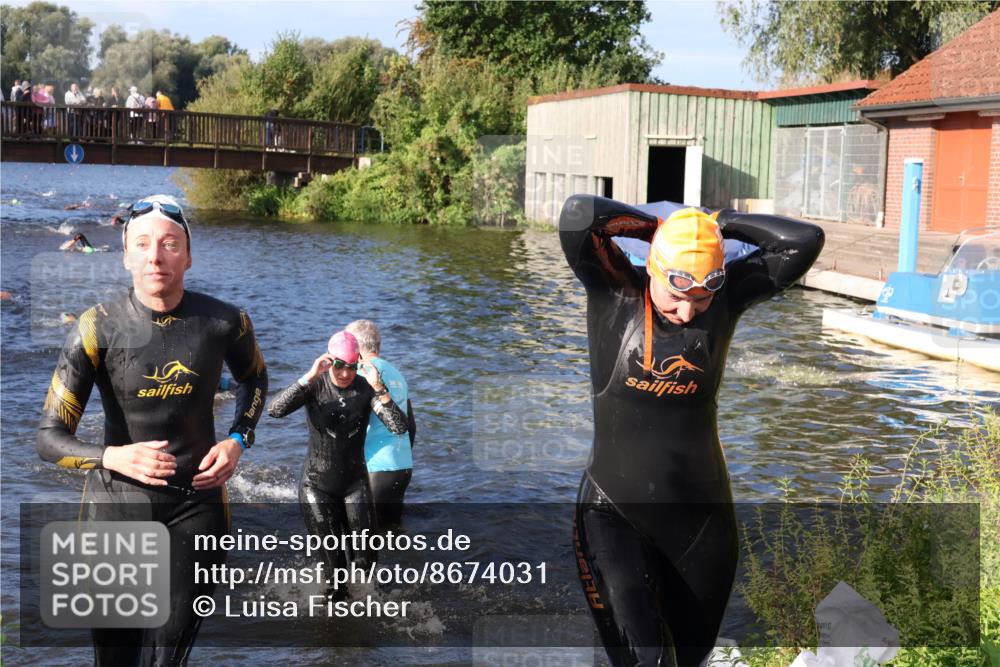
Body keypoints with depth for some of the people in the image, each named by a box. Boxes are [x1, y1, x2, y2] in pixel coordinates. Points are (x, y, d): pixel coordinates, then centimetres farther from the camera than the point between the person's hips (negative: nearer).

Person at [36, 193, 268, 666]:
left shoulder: (224, 322, -6)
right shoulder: (98, 329, -13)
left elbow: (254, 378, 18)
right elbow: (49, 439, -12)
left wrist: (237, 440, 2)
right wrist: (112, 457, -30)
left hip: (197, 505, 1)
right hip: (116, 503, -1)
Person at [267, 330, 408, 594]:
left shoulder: (366, 389, -8)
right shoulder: (315, 386, -10)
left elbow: (399, 427, -20)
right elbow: (275, 410, -27)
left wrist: (378, 387, -30)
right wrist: (310, 376, -33)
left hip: (355, 483, 1)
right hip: (317, 485, -1)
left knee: (364, 560, 0)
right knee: (334, 561, -1)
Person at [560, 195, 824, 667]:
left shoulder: (726, 297, -5)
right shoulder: (613, 292, -11)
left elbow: (804, 241, -9)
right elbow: (578, 215, -24)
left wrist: (719, 223, -5)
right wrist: (657, 226, -11)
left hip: (702, 513, 3)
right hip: (615, 511, -3)